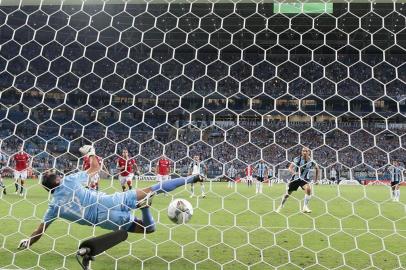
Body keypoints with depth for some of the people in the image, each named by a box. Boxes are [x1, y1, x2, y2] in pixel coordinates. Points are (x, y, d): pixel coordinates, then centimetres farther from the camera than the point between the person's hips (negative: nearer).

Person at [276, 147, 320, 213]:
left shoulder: (311, 161, -8)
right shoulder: (297, 159, -12)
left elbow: (317, 169, 11)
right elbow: (290, 168, -18)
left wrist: (316, 179, 6)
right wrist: (293, 173, -39)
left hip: (304, 179, 0)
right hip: (295, 178, 0)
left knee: (308, 189, -30)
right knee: (288, 193, 7)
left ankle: (305, 207, -19)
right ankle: (280, 206, 31)